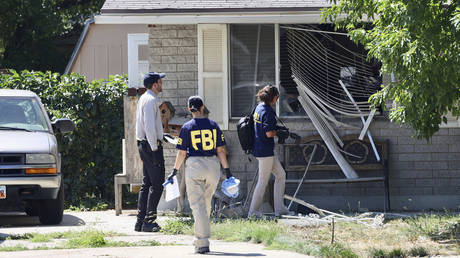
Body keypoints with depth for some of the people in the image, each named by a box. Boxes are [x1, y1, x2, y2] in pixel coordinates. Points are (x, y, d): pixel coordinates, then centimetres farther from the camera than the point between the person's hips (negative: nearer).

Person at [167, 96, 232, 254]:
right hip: (213, 165, 3)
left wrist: (175, 171, 9)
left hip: (194, 165, -3)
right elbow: (220, 150, 4)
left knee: (197, 205, -3)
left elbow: (182, 152, -2)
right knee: (206, 203, 18)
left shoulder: (187, 127, -3)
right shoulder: (213, 125, 4)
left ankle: (202, 243, -12)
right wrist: (227, 170, 10)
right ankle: (200, 238, 26)